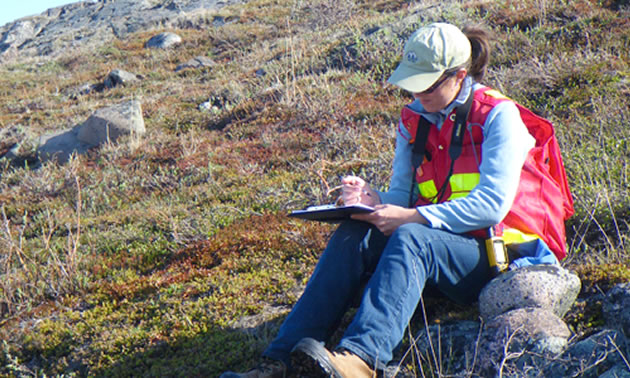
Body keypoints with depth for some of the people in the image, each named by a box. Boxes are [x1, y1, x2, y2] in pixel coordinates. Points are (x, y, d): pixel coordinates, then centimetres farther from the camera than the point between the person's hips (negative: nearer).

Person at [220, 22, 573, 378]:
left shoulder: (499, 116, -7)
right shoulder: (414, 119, 11)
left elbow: (493, 205, -17)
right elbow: (403, 195, 10)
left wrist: (411, 218, -23)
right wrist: (375, 201, -15)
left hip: (499, 257, -5)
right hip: (442, 245, 6)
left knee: (408, 238, -34)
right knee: (354, 235, -21)